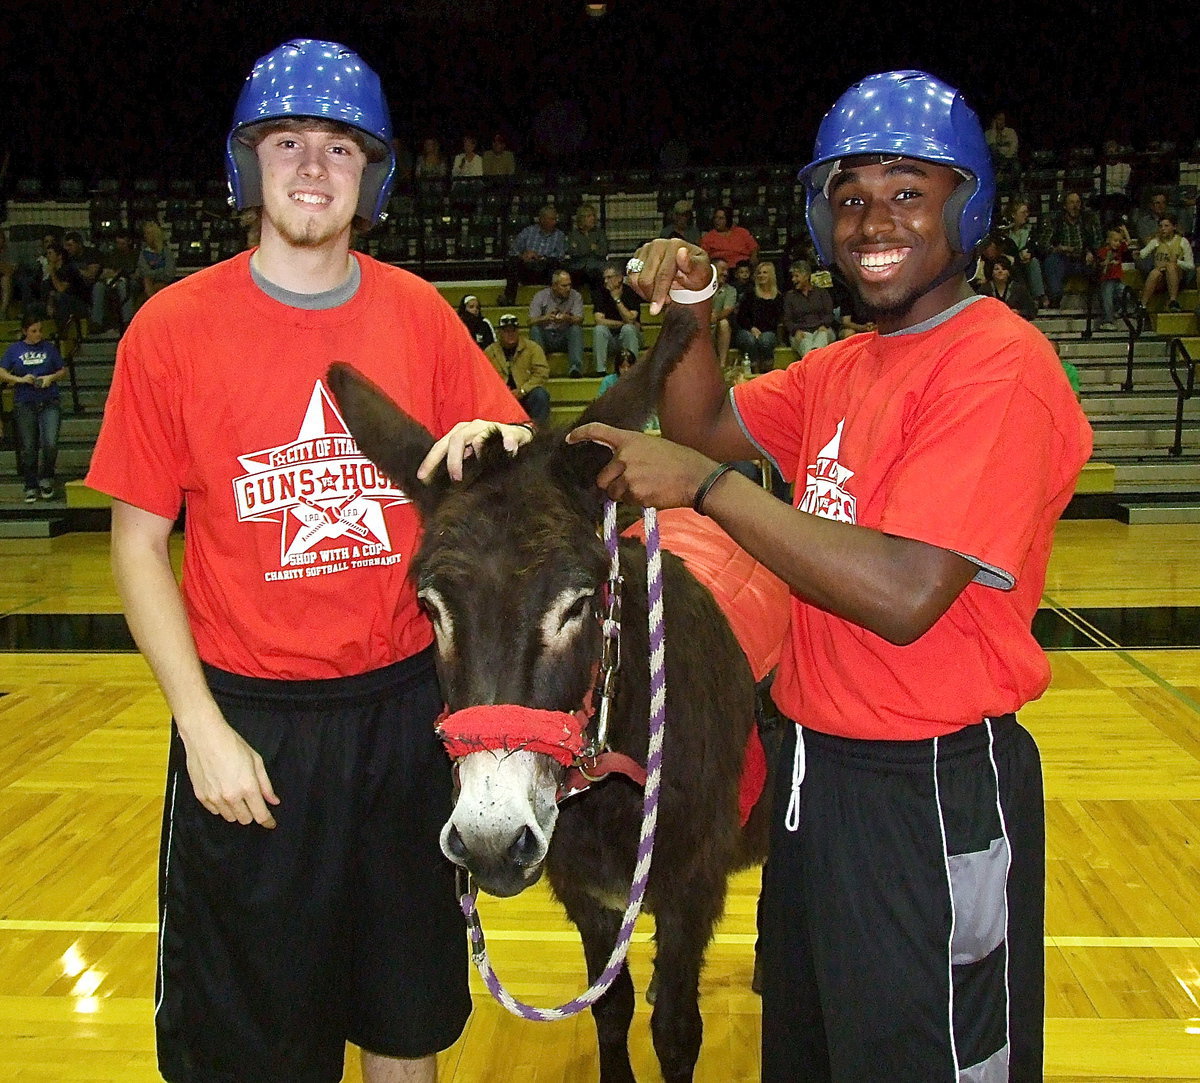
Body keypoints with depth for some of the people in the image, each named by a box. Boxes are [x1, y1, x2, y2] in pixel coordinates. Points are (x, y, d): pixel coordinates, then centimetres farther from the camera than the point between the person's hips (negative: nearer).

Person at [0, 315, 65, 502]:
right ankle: (31, 487, 16)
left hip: (49, 403, 0)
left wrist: (51, 377, -8)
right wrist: (20, 379, -11)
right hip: (24, 404, 0)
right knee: (28, 448, 3)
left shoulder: (49, 348, 8)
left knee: (50, 444, -13)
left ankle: (46, 479, 11)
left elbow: (63, 371, 12)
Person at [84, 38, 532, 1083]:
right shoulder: (174, 327, -8)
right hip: (252, 719, -2)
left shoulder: (420, 314, 0)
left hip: (407, 705, 3)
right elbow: (138, 544, -5)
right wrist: (202, 726, -11)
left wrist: (491, 442, -16)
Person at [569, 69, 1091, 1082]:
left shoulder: (999, 363, -20)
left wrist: (705, 481, -25)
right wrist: (690, 314, -3)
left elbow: (905, 595, -29)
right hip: (818, 771, 9)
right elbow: (707, 424, 16)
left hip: (932, 797, -9)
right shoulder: (848, 367, 9)